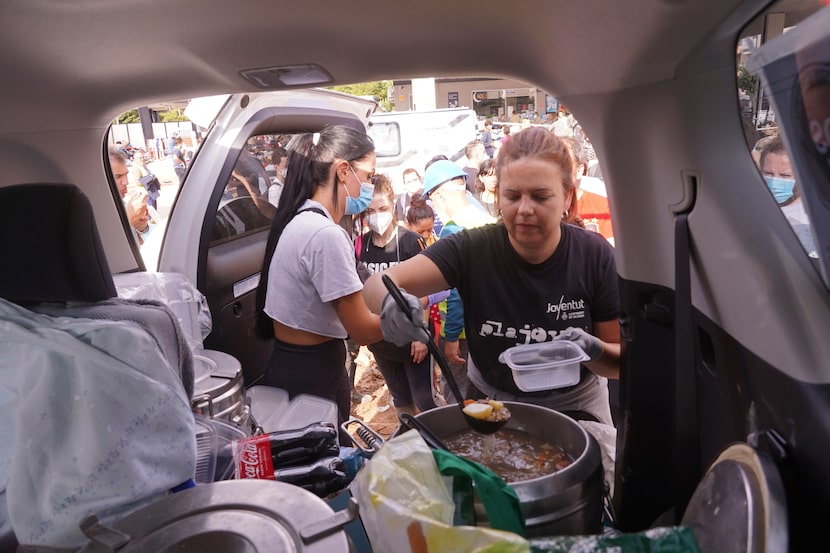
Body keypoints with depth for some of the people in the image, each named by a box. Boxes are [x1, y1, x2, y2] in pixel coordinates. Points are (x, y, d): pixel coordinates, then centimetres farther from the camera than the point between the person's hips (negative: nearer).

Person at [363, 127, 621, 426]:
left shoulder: (595, 256, -15)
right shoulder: (472, 248, -17)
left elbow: (620, 364, -7)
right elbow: (377, 283, -24)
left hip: (573, 410, 0)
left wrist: (593, 350, -28)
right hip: (488, 403, 0)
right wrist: (391, 303, -45)